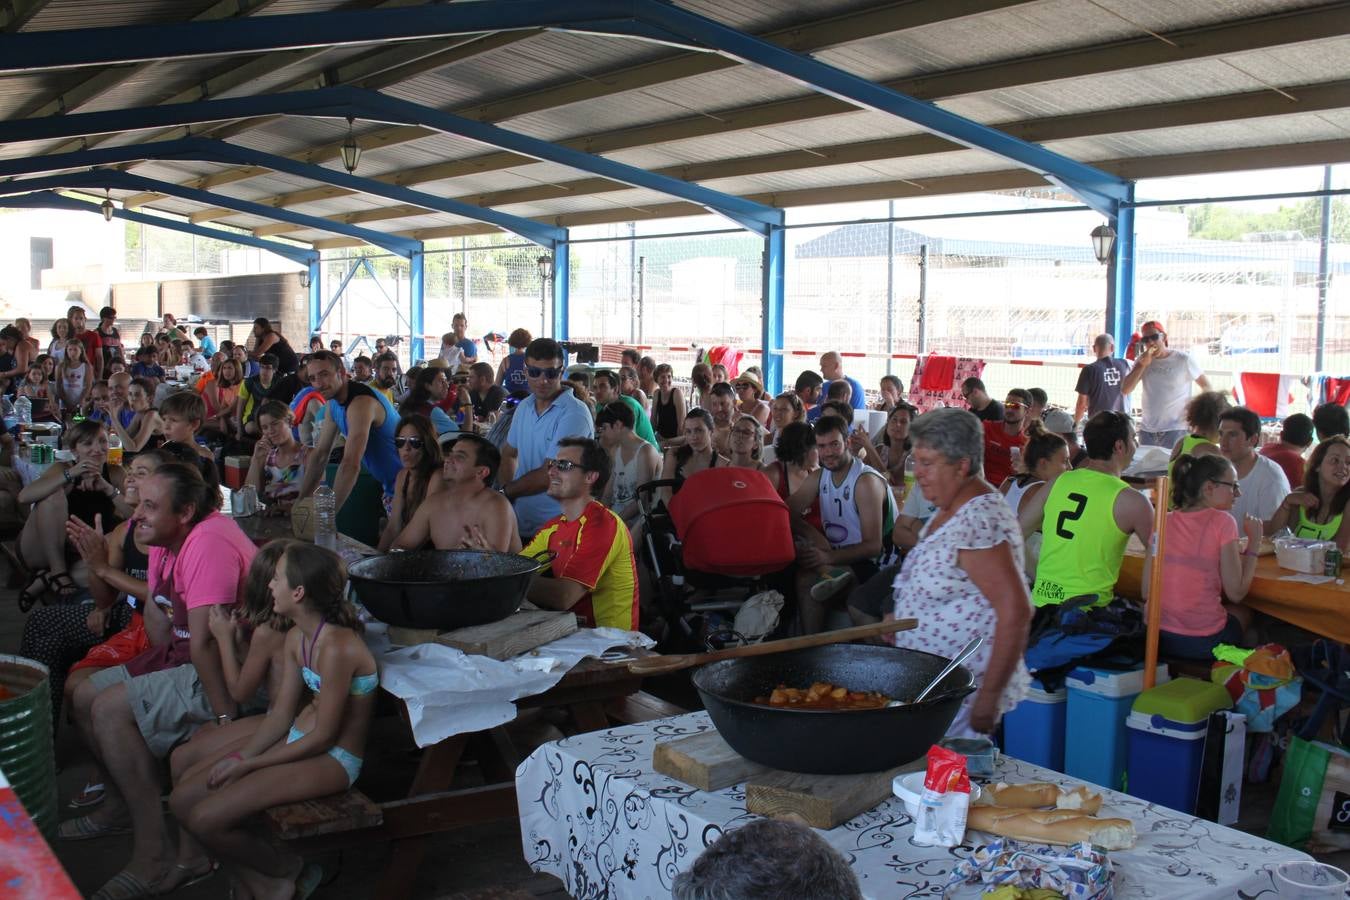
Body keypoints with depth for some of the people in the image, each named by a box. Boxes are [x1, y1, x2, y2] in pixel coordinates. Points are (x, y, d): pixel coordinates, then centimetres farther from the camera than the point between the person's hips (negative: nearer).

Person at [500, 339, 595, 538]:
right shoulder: (524, 407, 9)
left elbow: (549, 476, -18)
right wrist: (509, 490, 3)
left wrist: (506, 492, -4)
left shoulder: (574, 413, -16)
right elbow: (509, 453, 22)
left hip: (557, 528, -6)